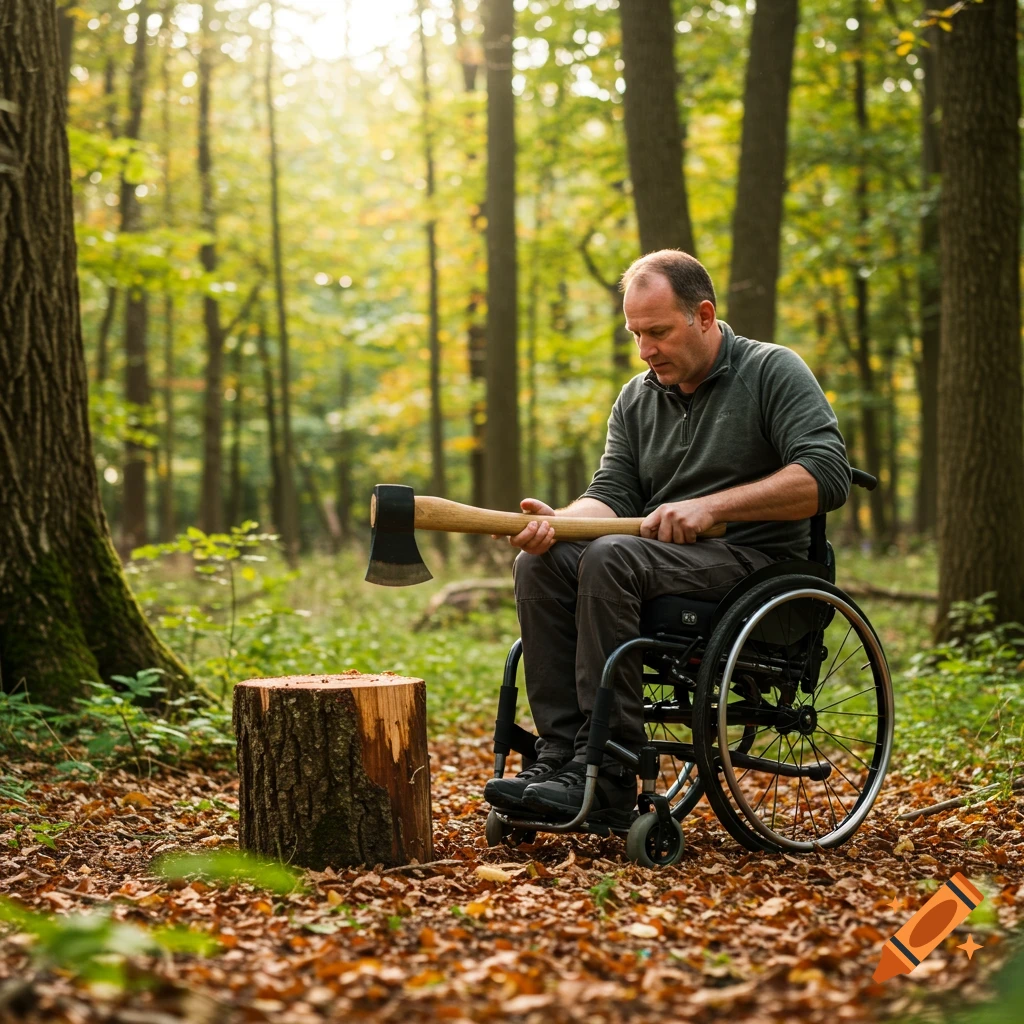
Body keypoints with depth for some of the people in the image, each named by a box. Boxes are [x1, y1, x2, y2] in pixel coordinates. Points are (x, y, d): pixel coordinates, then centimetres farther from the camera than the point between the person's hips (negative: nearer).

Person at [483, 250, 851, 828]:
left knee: (611, 559, -32)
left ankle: (608, 778, -32)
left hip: (752, 562, -6)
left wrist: (710, 506, -20)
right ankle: (559, 754, -24)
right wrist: (561, 520, -16)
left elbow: (828, 477, -14)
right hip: (661, 556, 6)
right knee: (540, 562, -20)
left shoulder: (773, 371, -1)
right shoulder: (637, 399, 18)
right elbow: (613, 495, 8)